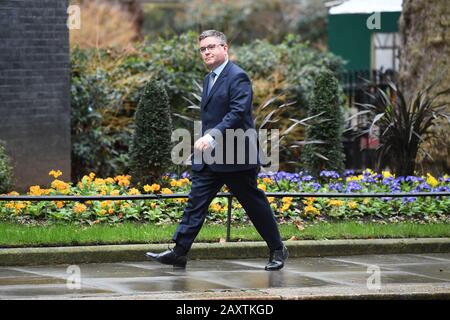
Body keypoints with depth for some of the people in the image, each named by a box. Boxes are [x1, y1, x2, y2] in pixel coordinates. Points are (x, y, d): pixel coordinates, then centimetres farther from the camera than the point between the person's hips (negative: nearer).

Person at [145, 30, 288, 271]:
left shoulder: (238, 77, -13)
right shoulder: (209, 79, 16)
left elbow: (238, 113, -24)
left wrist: (212, 136, -33)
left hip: (235, 158, -8)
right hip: (209, 159, 8)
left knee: (255, 204, 3)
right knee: (196, 203, -1)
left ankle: (277, 250, 17)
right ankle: (179, 252, -6)